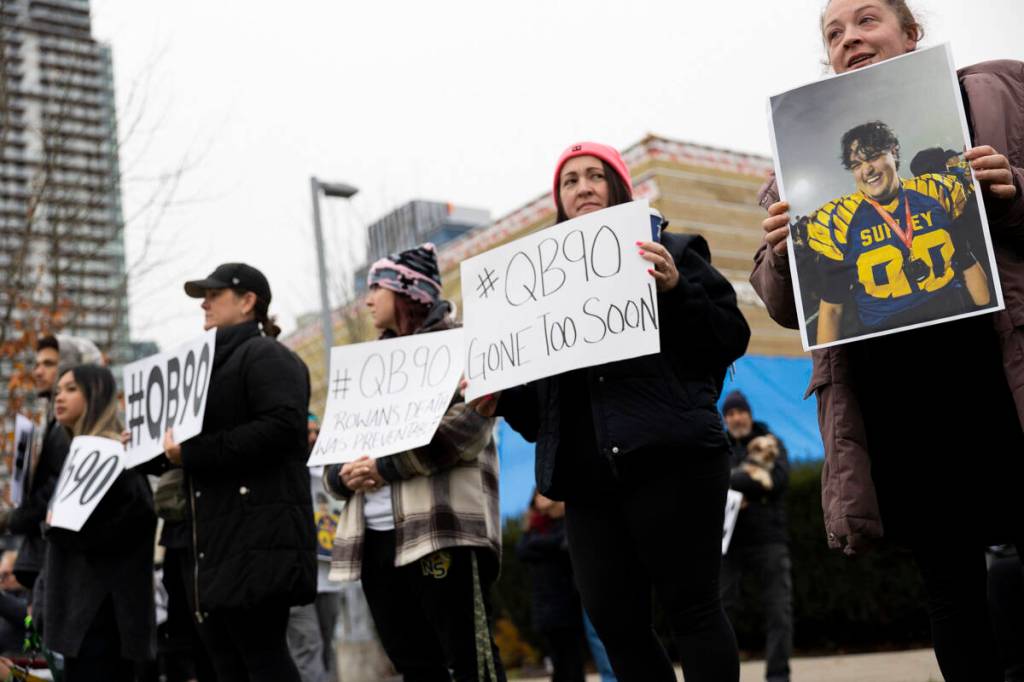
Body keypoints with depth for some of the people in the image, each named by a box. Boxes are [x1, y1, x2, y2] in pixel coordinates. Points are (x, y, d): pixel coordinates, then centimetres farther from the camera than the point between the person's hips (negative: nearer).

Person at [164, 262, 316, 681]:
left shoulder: (265, 354, -5)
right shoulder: (216, 363, 25)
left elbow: (282, 426, -21)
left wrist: (191, 453, -19)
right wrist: (162, 445, 11)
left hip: (257, 535, -10)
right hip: (218, 539, 10)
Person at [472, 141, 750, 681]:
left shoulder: (670, 252, 7)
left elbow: (731, 339, -3)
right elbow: (541, 391, 22)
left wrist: (676, 288, -17)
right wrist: (501, 398, 2)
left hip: (669, 458, -5)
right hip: (588, 474, 5)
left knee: (692, 609, -4)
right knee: (615, 623, 5)